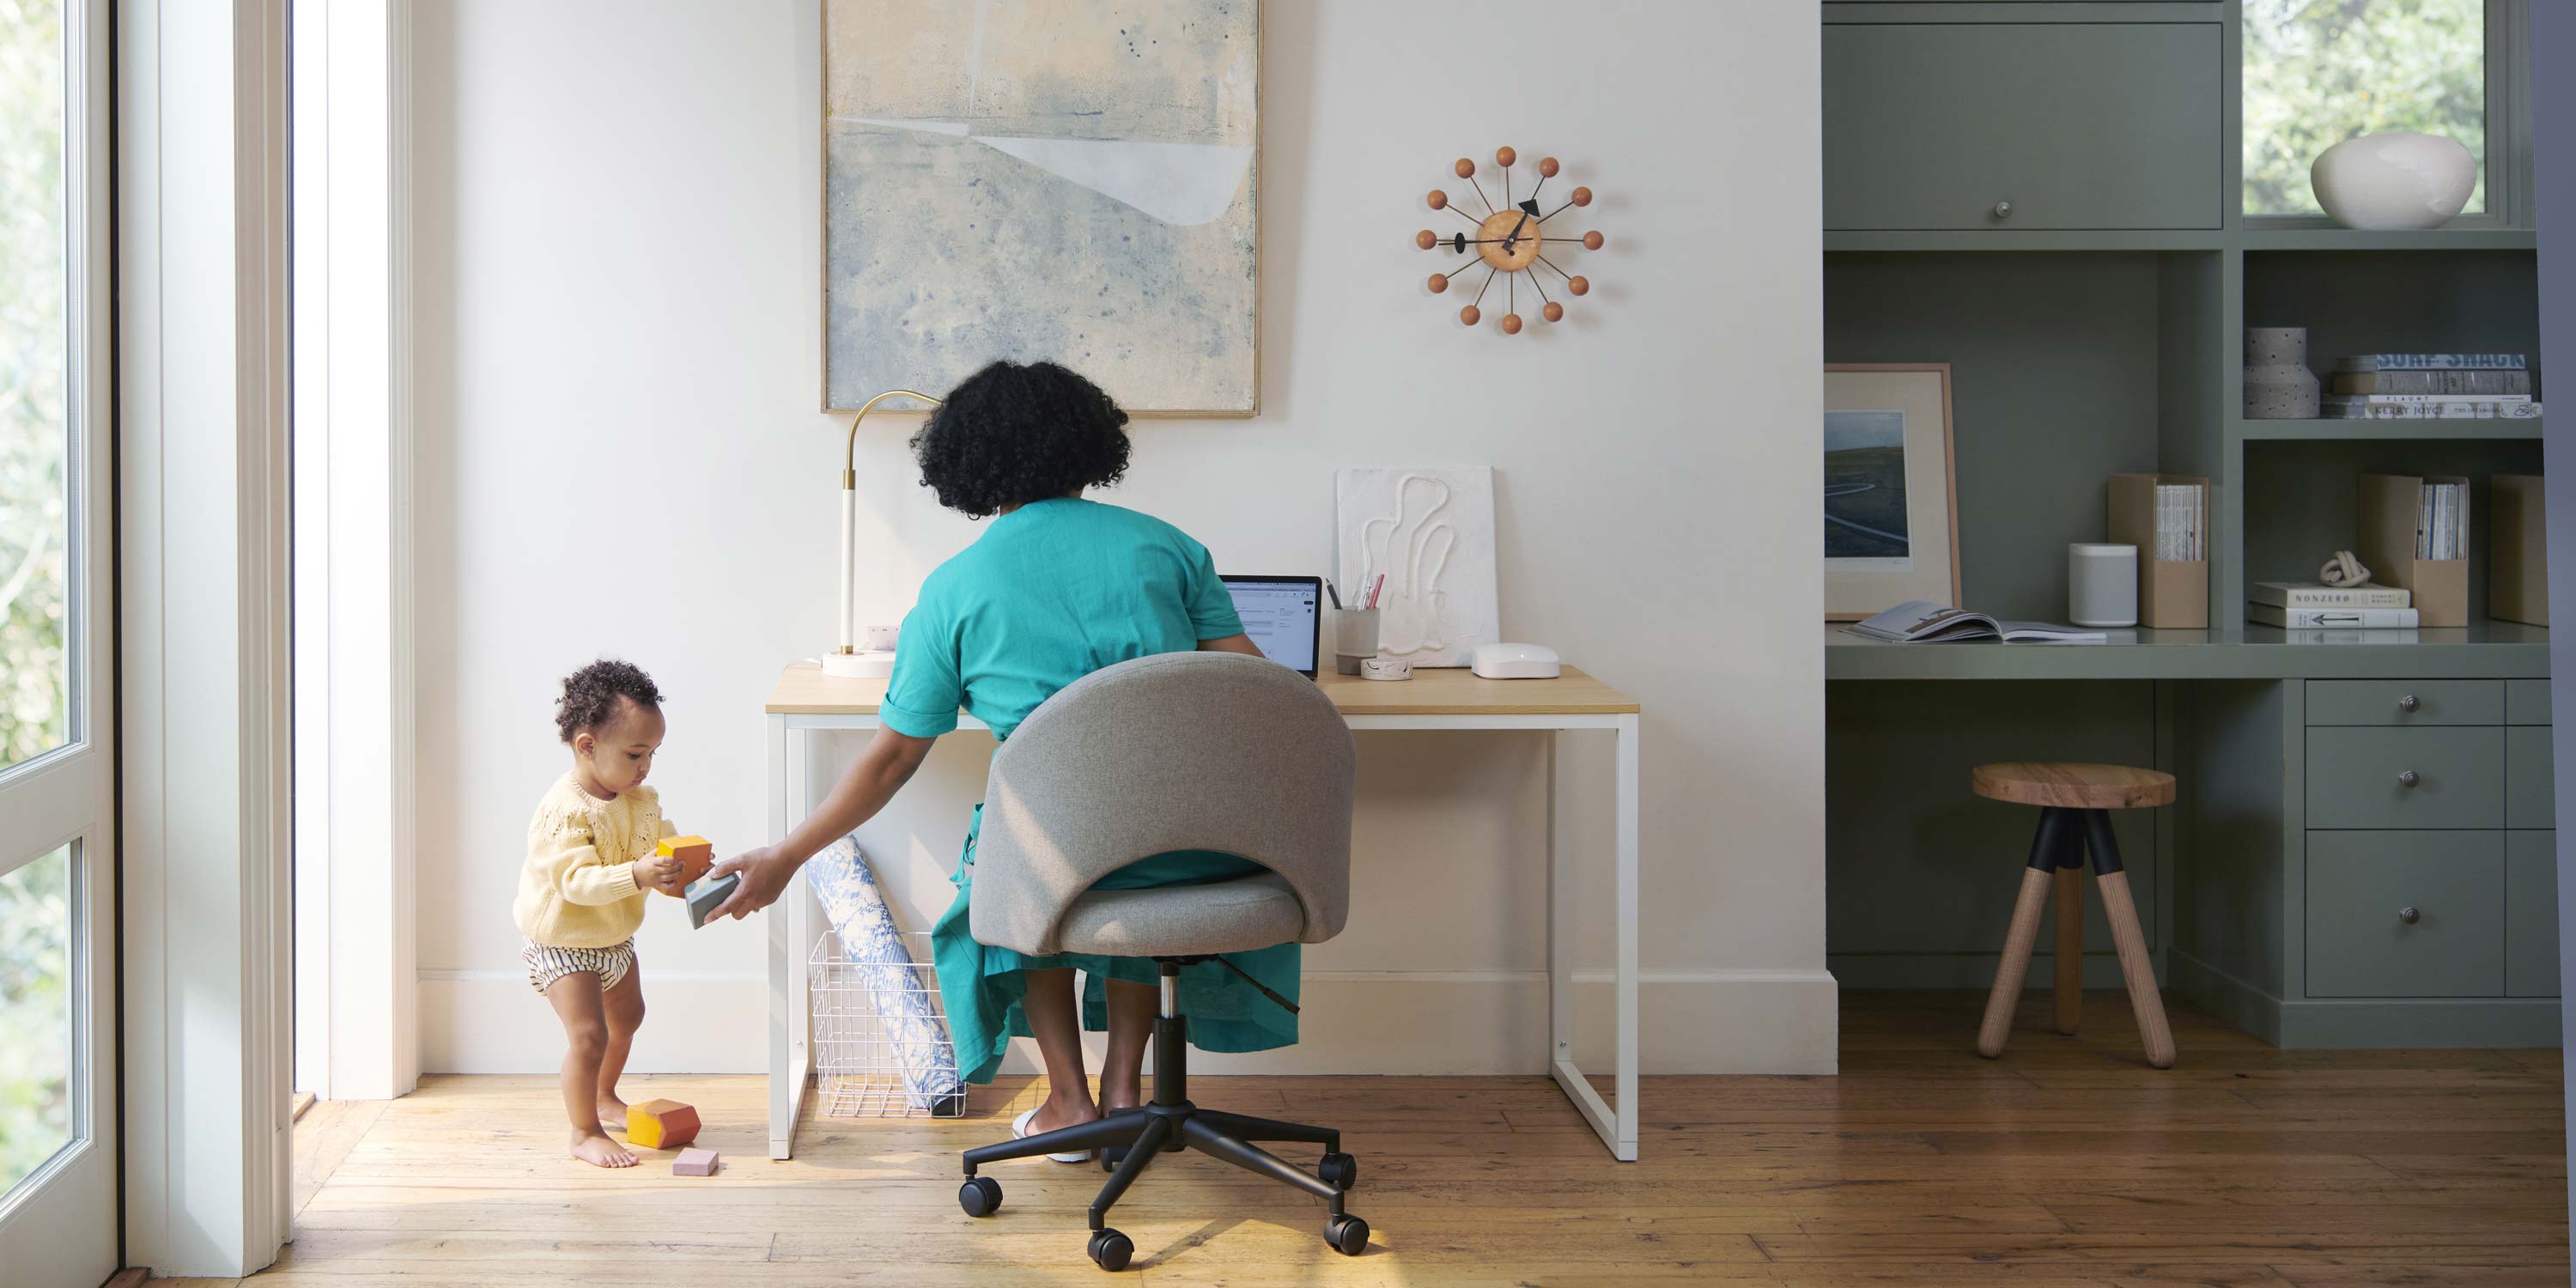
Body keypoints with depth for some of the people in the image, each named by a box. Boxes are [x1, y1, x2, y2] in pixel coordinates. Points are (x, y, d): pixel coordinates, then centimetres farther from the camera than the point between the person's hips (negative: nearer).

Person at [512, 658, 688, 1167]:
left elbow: (664, 843, 0)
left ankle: (605, 1098, 49)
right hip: (565, 945, -9)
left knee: (627, 1019, 25)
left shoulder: (641, 799, -5)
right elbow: (576, 881, -37)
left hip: (616, 938, 9)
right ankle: (584, 1133, 4)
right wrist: (635, 875, -50)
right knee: (589, 1035, -14)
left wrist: (684, 870, -23)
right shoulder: (564, 810, -30)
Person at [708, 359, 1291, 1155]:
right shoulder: (1165, 543, 7)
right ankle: (1124, 1089, 34)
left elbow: (894, 757, 6)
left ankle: (1070, 1100, 31)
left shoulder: (954, 590, 3)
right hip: (1197, 850, 2)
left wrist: (785, 859, 16)